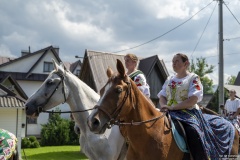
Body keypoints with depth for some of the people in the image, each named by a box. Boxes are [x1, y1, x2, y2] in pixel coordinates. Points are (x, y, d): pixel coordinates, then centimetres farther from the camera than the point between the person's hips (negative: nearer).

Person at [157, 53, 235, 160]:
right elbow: (162, 96, 15)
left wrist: (173, 107, -20)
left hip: (188, 112, -5)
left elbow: (193, 99, -13)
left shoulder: (193, 78, 0)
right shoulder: (169, 79, 19)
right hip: (170, 114, 6)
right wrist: (163, 105, -10)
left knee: (193, 131, -34)